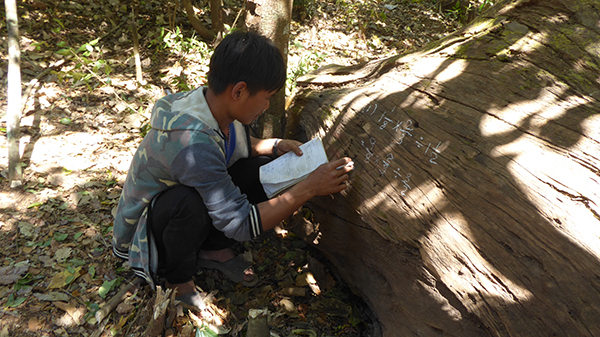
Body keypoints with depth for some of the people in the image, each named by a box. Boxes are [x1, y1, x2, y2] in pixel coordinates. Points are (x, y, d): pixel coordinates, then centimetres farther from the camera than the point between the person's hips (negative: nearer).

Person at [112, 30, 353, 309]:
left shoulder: (218, 105, -14)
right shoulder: (191, 143, -40)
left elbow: (238, 146, 11)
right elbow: (242, 224, -35)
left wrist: (276, 146, -8)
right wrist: (309, 188, -32)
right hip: (144, 230, -7)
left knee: (263, 167, -10)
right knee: (190, 201, -40)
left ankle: (214, 249, 6)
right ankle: (178, 278, -8)